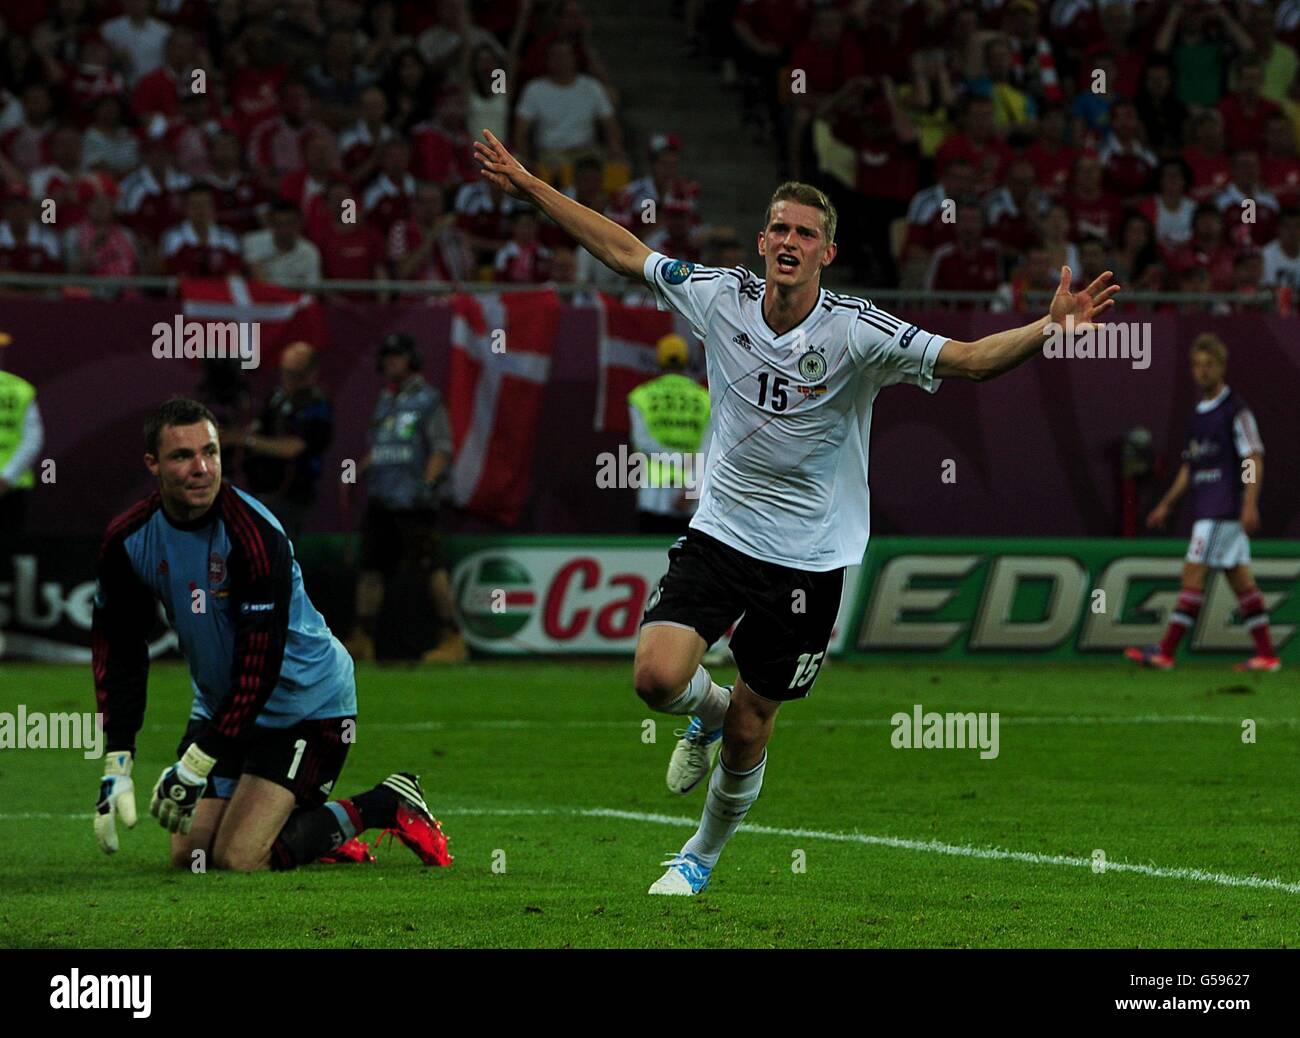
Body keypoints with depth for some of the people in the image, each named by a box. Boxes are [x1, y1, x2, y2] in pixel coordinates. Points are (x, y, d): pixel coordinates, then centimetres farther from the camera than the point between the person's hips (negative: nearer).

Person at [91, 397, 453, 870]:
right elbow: (119, 652, -2)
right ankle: (312, 820, 24)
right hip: (221, 703, 7)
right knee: (187, 857, 1)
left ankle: (388, 805, 1)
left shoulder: (254, 534, -27)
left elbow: (260, 662, -27)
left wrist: (197, 764, -27)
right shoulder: (128, 539, -8)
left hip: (306, 702, -7)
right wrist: (116, 768, -10)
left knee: (237, 859, -16)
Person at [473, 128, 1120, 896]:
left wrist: (1051, 328, -37)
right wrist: (529, 185, 8)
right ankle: (708, 710, 20)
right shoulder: (721, 297, -6)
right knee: (658, 676, -21)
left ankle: (701, 858, 37)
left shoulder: (857, 334, -15)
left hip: (809, 558, -2)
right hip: (720, 534, 2)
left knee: (748, 734, 7)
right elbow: (625, 252, 6)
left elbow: (967, 359, -20)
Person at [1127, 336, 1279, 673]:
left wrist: (1250, 505, -22)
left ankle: (1166, 651, -11)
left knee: (1193, 574, -10)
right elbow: (1190, 466, 24)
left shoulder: (1236, 410, -8)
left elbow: (1254, 459, -13)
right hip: (1205, 508, 9)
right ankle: (1267, 653, 8)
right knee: (1240, 579, 7)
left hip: (1224, 509, -9)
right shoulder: (1198, 413, 17)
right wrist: (1166, 504, 20)